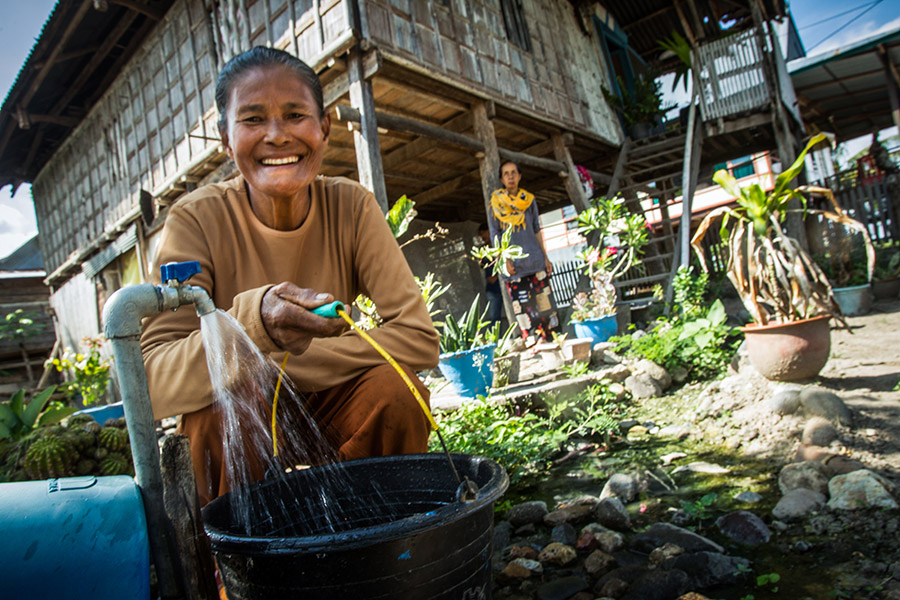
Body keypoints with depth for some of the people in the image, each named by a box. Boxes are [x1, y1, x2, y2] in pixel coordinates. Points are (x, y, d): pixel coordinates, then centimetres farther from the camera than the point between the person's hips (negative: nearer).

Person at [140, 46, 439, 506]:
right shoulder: (197, 220, -17)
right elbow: (153, 385, -24)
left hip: (329, 408, 2)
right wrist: (252, 320, -44)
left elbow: (419, 338, -19)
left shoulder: (351, 207, -13)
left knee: (395, 388, -26)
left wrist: (276, 366, -23)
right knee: (221, 413, -31)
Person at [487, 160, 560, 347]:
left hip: (535, 260, 3)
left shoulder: (529, 199, 13)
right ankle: (531, 340, 1)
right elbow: (495, 234, 3)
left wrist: (545, 257, 9)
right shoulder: (495, 202, 5)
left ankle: (552, 338, 9)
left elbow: (537, 230, 15)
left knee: (545, 301, 1)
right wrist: (505, 259, -7)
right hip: (514, 264, -2)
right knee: (521, 304, -5)